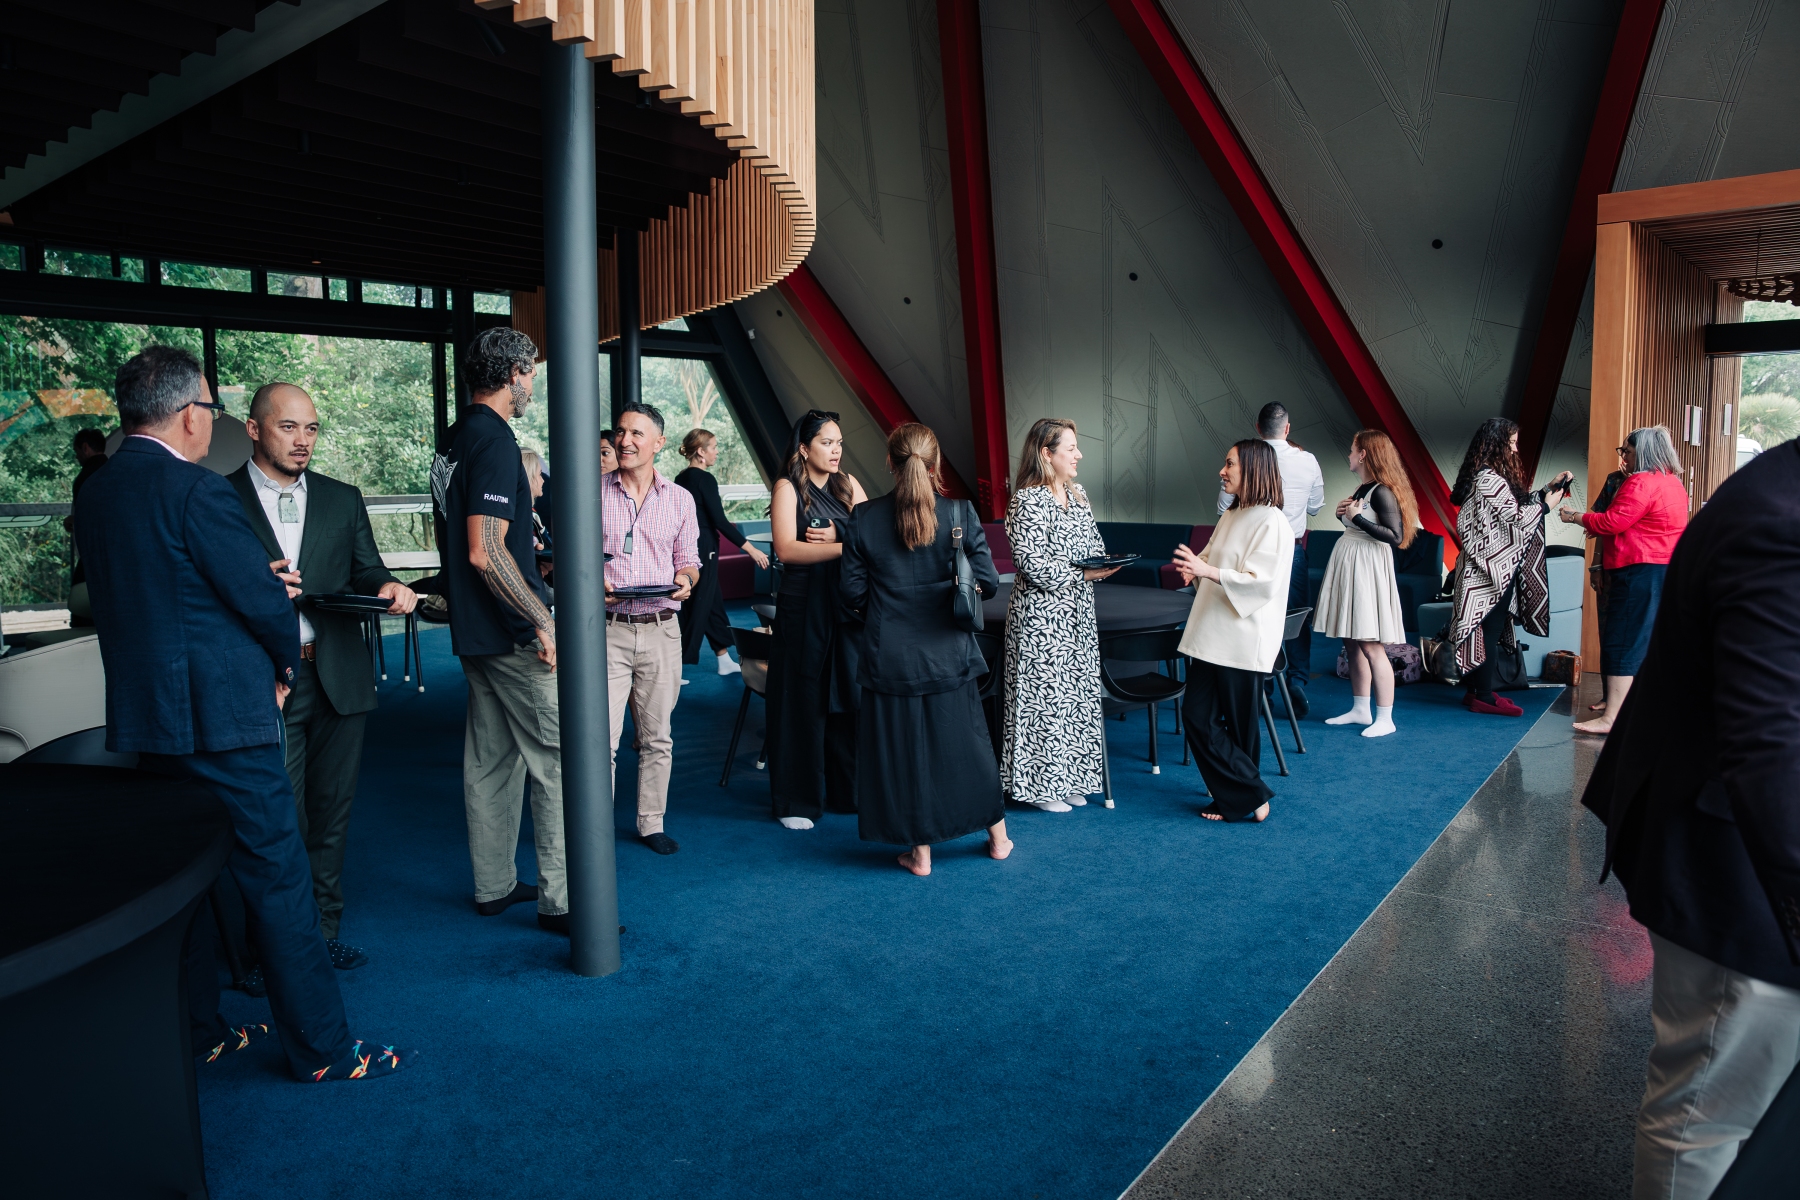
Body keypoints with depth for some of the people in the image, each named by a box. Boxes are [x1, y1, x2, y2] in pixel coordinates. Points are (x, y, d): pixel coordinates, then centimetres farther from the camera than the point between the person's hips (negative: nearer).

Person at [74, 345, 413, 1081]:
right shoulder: (196, 490, -17)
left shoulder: (94, 495, 9)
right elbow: (263, 600, -16)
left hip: (144, 717, 9)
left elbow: (140, 597, 15)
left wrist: (259, 589, 14)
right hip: (216, 716, -9)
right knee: (276, 877, -1)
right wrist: (285, 663, 4)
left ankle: (192, 1033, 31)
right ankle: (321, 1048, 7)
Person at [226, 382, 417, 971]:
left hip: (339, 678, 4)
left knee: (332, 812, 12)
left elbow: (364, 572, 11)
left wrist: (387, 586, -11)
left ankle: (324, 931, 26)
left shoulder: (343, 499, 13)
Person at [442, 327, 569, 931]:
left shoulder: (461, 438, 13)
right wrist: (543, 622, -21)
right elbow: (485, 552, -24)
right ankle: (561, 898, -1)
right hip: (513, 632, -10)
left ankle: (494, 886, 24)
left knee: (491, 758, 14)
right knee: (559, 758, -5)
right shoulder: (494, 441, -17)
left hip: (477, 631, 10)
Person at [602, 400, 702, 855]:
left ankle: (651, 822, 22)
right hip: (607, 628, -2)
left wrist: (686, 579, -9)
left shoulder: (680, 499, 8)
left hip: (661, 628, 2)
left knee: (657, 736, 10)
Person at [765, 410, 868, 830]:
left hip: (847, 606, 4)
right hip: (803, 610, -4)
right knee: (803, 703, 2)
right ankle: (797, 800, 13)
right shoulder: (787, 487, -2)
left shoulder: (848, 485, 11)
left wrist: (838, 536, -13)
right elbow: (786, 549, -15)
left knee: (849, 699, 6)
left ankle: (848, 790, 20)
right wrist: (846, 547, -19)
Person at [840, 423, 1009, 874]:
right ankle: (998, 836, 30)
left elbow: (852, 591, -4)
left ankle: (920, 852, 17)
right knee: (966, 740, 16)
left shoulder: (864, 518, -7)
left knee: (902, 747, 9)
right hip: (948, 653, 1)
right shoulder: (960, 513, -8)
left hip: (892, 657, -1)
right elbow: (988, 583, -7)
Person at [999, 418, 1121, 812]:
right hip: (1041, 615, -8)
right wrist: (1082, 575, -19)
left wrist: (1104, 565, -2)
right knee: (1045, 695, -2)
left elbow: (1094, 544, 19)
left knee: (1077, 694, 12)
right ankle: (1039, 783, 11)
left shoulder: (1076, 494, 10)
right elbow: (1031, 564, -20)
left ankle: (1068, 778, 24)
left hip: (1077, 614, 8)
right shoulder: (1028, 501, -15)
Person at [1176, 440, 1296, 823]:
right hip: (1212, 633, 9)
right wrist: (1194, 567, 4)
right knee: (1196, 713, 7)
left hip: (1242, 638, -9)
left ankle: (1248, 798, 12)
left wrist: (1207, 570, -29)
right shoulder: (1231, 516, 15)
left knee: (1238, 721, -2)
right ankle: (1238, 796, 17)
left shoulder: (1271, 523, -13)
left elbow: (1263, 582, -21)